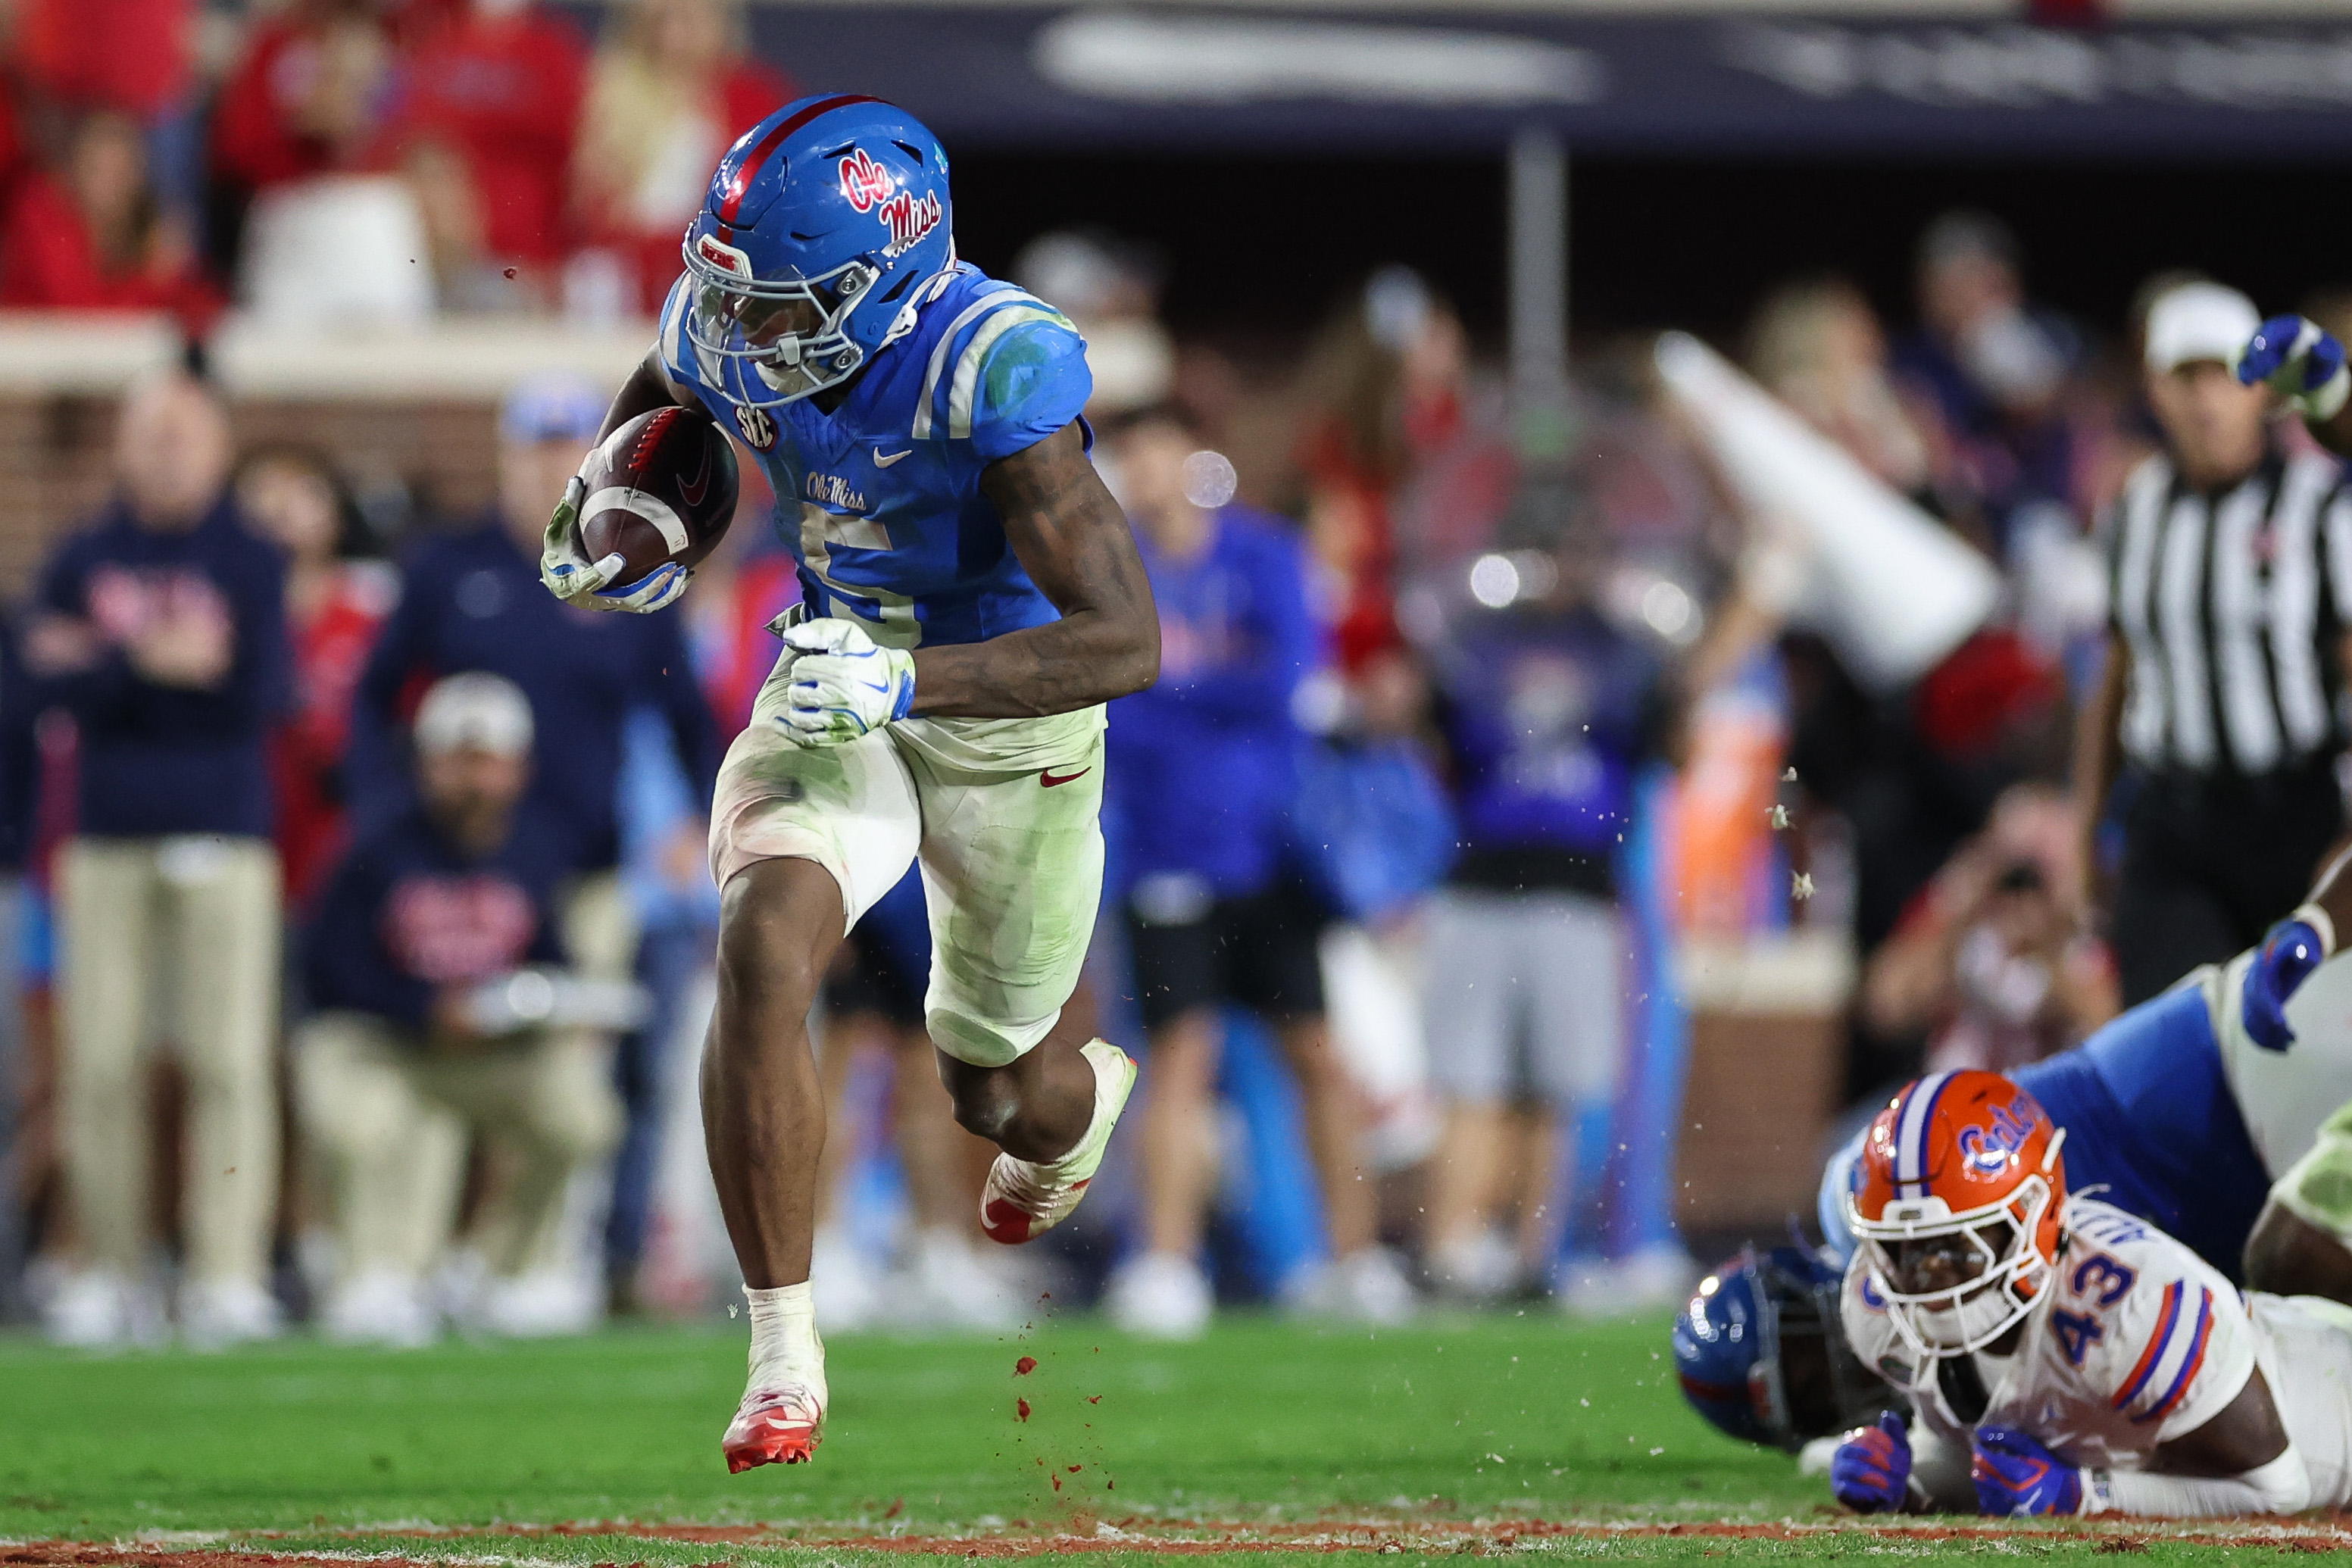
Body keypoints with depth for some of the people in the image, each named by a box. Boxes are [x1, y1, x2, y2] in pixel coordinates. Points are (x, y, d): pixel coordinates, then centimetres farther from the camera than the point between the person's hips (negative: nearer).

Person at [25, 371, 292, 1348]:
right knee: (99, 1062, -1)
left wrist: (109, 670, -6)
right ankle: (109, 1275, 5)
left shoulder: (252, 564, 5)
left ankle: (228, 1275, -7)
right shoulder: (80, 563, 10)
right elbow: (57, 683, -3)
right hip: (108, 842, 2)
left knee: (229, 1058, -7)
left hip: (223, 837, -2)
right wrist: (154, 664, -17)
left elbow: (262, 695, -7)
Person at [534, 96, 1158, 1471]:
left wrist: (905, 680, -44)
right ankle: (785, 1360, -18)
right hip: (842, 691, 4)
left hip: (1005, 723, -3)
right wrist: (598, 513, -4)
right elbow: (656, 392, 15)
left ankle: (1084, 1097, 58)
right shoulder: (727, 336, -15)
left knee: (1004, 1094, 15)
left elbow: (1126, 643, -36)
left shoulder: (994, 369, -34)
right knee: (763, 956, -26)